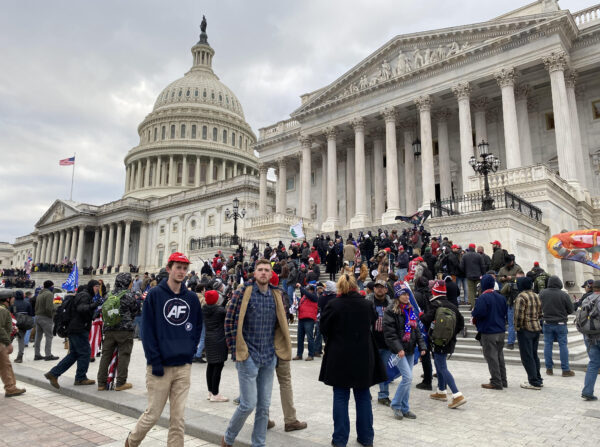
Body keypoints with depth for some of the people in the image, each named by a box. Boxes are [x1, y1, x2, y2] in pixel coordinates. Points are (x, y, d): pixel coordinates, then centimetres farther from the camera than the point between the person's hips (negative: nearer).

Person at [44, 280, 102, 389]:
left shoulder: (86, 295, 20)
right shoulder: (84, 295, -11)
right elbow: (81, 308, -30)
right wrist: (92, 306, -43)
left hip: (72, 329, 10)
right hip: (79, 330, -10)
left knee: (73, 354, 14)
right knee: (85, 352, -2)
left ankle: (53, 373, 13)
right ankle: (81, 378, 6)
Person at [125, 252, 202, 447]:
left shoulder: (192, 298, 6)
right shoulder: (154, 295, -5)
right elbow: (147, 330, -8)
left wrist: (190, 352, 3)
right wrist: (155, 361, -12)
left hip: (184, 367, 3)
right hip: (160, 366, -3)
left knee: (178, 418, 7)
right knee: (153, 414, 9)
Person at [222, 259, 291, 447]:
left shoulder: (276, 296, 6)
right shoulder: (242, 293, -8)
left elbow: (281, 324, 15)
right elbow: (229, 322, -8)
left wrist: (279, 349, 9)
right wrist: (236, 350, -9)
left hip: (269, 358, 5)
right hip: (248, 357, -5)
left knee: (264, 405, 11)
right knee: (249, 404, -3)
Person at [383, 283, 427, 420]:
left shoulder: (411, 310, 12)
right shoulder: (391, 311, -10)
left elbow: (416, 329, 16)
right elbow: (389, 332, -15)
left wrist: (422, 346, 7)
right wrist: (398, 348, -21)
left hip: (410, 349, 7)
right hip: (399, 350, -7)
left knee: (407, 379, 10)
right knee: (407, 377, -13)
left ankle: (404, 408, 21)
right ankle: (395, 405, 5)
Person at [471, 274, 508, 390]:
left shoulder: (483, 298, -18)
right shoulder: (501, 297, 7)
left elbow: (478, 313, -26)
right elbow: (505, 312, 13)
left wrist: (473, 313, -6)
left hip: (488, 332, -8)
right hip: (501, 331, 8)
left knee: (491, 357, 0)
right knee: (500, 356, 17)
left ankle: (496, 383, 4)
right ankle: (503, 380, 24)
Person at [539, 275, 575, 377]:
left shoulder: (542, 293, -6)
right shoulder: (564, 295, -14)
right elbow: (570, 310, -4)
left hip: (547, 323, 2)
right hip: (561, 323, -2)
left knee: (548, 345, 9)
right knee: (563, 346, 5)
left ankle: (549, 369, 15)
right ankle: (565, 370, 10)